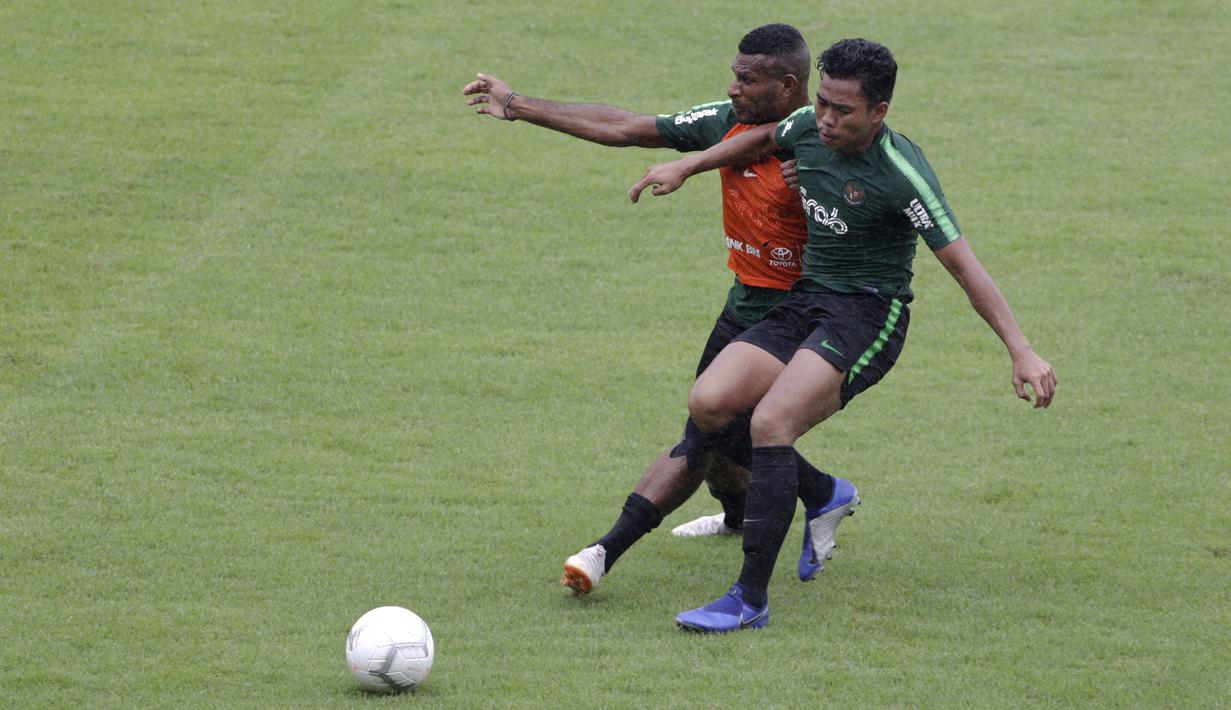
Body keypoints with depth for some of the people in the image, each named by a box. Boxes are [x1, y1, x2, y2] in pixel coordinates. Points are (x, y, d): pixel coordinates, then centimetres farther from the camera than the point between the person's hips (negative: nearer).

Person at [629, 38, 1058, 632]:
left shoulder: (901, 175, -19)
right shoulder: (808, 127, 1)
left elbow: (963, 266, -18)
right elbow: (763, 140, 27)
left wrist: (1022, 352, -21)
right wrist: (684, 167, 24)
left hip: (868, 313, -7)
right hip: (802, 306, 7)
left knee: (770, 423, -27)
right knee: (708, 404, -15)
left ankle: (751, 599, -26)